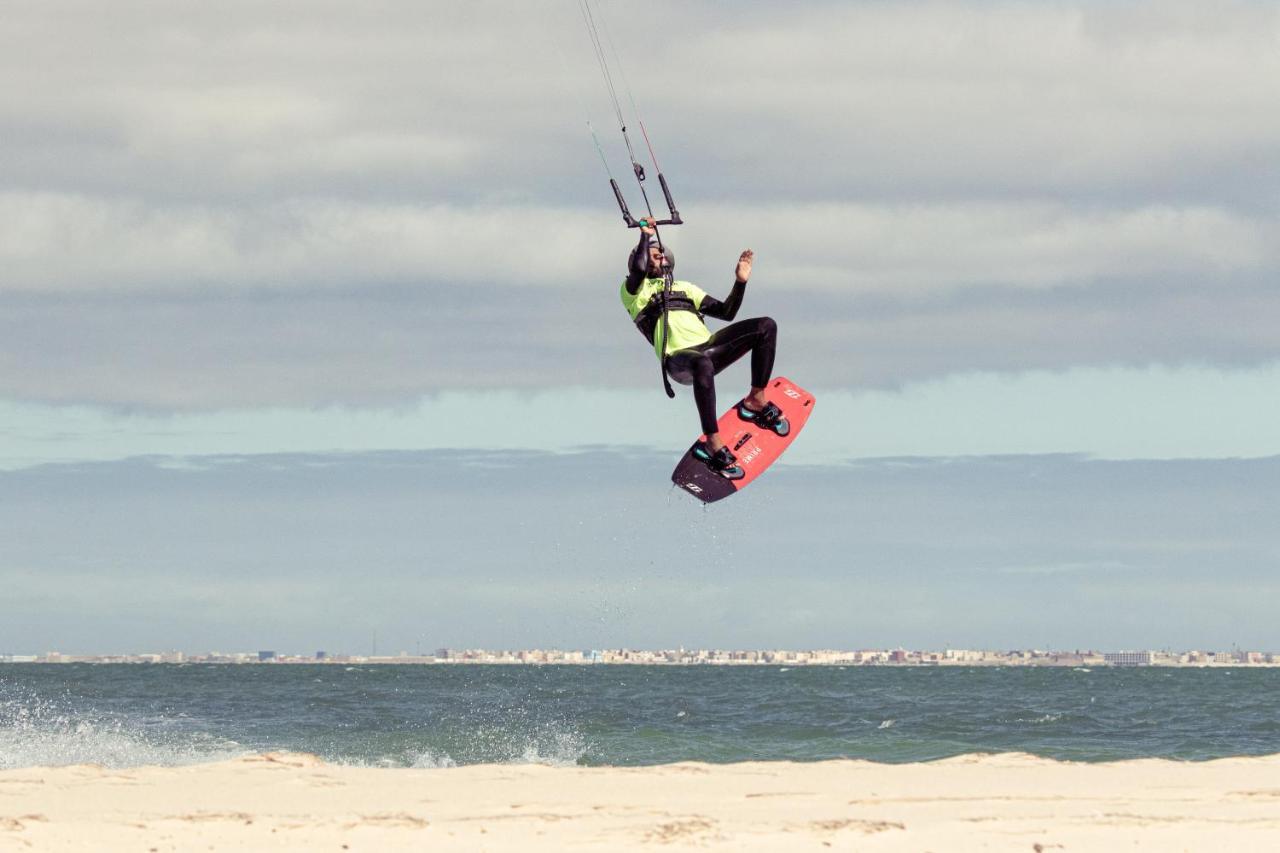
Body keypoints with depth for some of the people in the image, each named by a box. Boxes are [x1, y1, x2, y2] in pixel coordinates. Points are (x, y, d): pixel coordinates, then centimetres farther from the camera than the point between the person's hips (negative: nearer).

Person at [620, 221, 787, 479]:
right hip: (678, 359, -6)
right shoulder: (633, 291, 14)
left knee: (766, 326, -10)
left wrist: (740, 283, 13)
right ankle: (713, 444, -39)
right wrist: (645, 236, 5)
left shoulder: (684, 288, 32)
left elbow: (726, 312, 27)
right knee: (702, 363, -43)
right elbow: (638, 268, -10)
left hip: (708, 348, 6)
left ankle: (756, 401, -4)